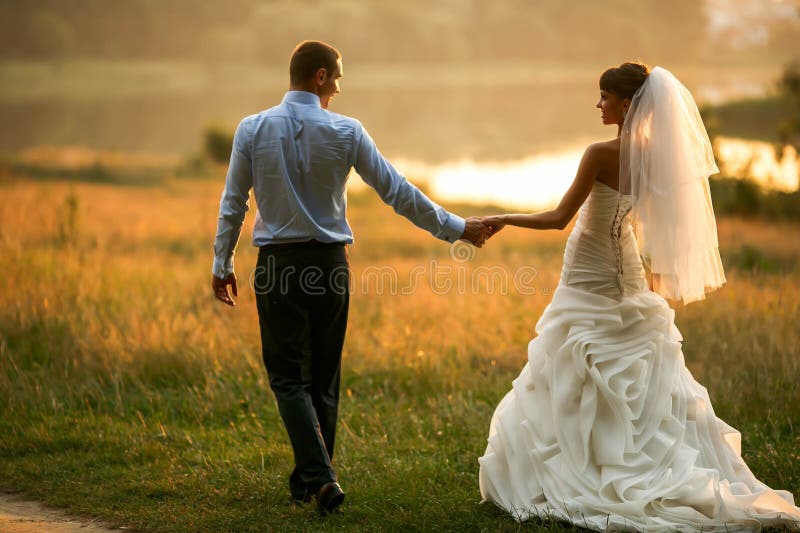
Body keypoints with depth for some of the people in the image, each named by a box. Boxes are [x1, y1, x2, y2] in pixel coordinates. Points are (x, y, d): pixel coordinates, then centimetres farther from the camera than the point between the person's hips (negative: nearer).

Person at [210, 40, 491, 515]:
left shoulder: (252, 130, -4)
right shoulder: (345, 132, -6)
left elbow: (233, 204, 1)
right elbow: (397, 191, -3)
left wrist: (223, 264, 12)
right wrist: (456, 228, 6)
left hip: (278, 265, -1)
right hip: (330, 263, 1)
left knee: (290, 377, 3)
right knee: (324, 378, 14)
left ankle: (319, 475, -13)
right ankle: (312, 477, 22)